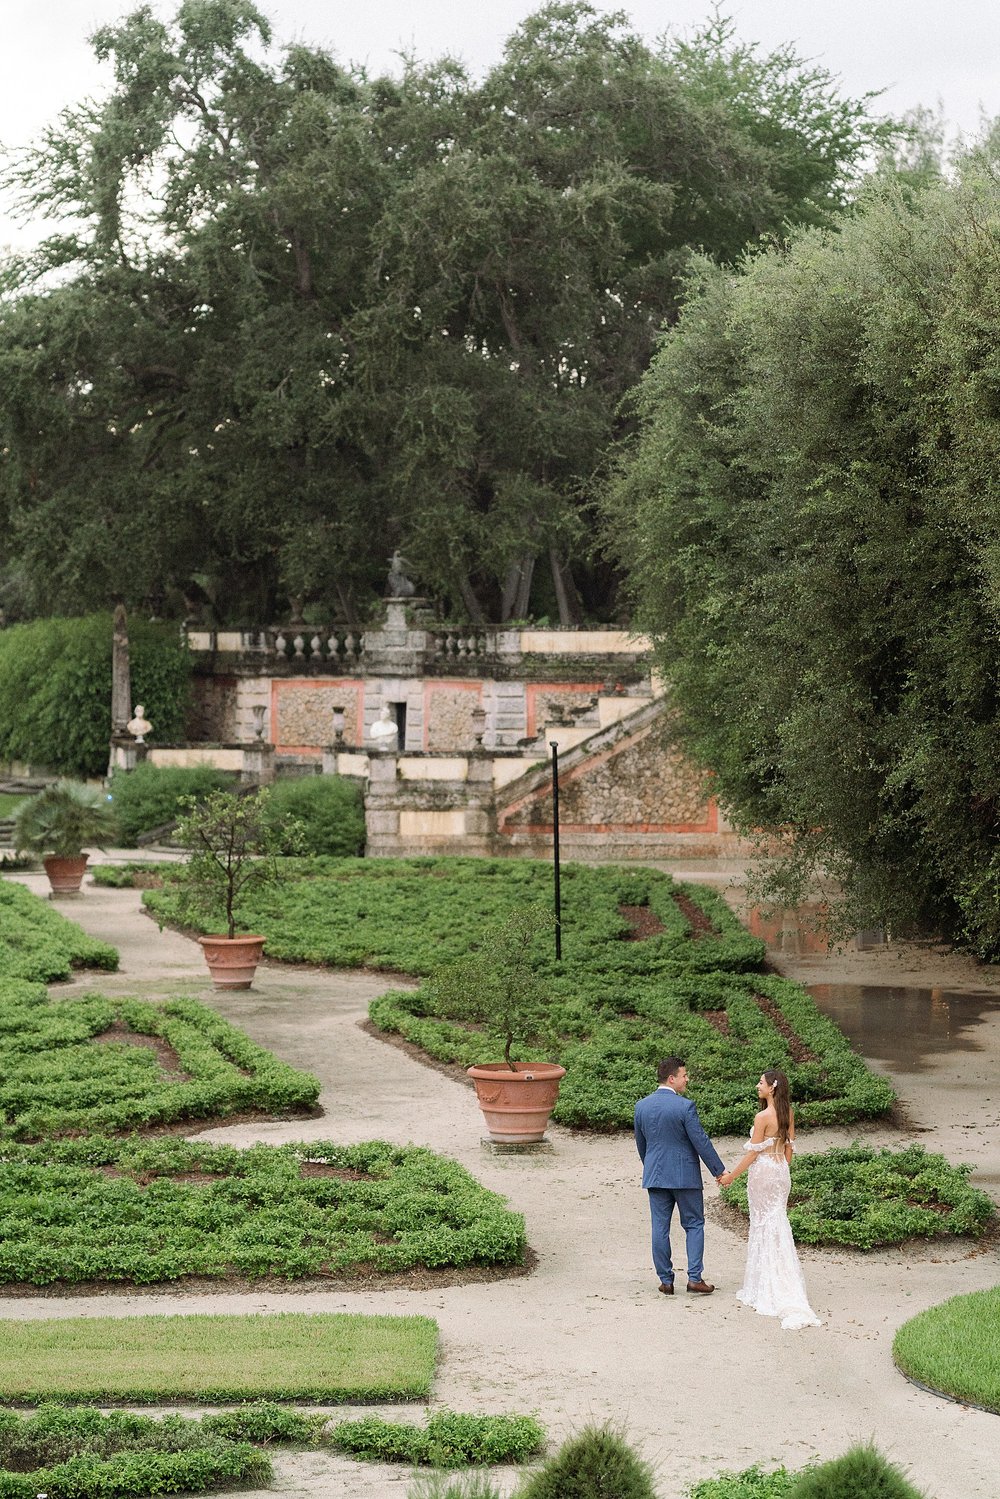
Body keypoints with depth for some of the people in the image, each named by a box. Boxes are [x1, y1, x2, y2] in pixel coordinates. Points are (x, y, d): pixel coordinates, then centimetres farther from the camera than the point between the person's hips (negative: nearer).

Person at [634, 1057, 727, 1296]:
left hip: (654, 1176, 4)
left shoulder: (641, 1106, 2)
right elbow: (701, 1142, -13)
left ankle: (666, 1280, 10)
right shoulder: (685, 1106, -15)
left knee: (660, 1228, 7)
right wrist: (719, 1171, -4)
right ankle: (695, 1277, 1)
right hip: (685, 1175, -4)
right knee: (694, 1225, 7)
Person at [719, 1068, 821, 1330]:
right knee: (776, 1225, 13)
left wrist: (732, 1176, -5)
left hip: (763, 1172, -7)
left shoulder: (763, 1117, -19)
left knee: (765, 1226, 1)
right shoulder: (788, 1114, 4)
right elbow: (789, 1146, 11)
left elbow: (753, 1153, -15)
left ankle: (765, 1292, 4)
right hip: (781, 1171, 7)